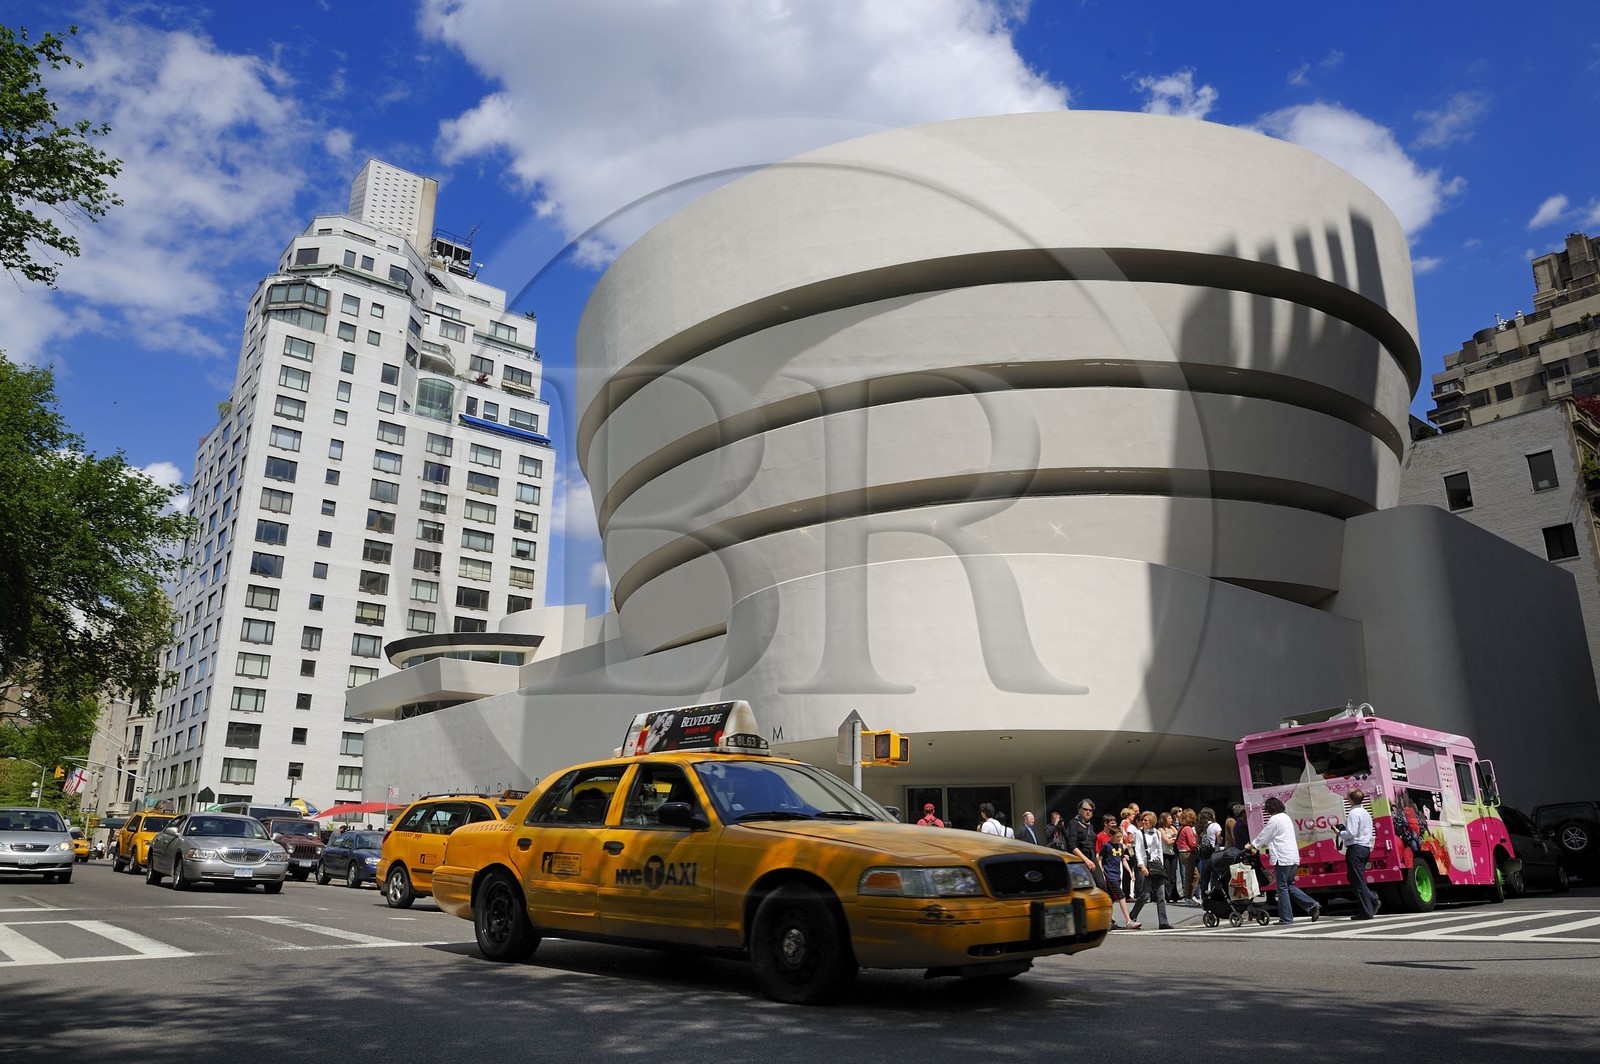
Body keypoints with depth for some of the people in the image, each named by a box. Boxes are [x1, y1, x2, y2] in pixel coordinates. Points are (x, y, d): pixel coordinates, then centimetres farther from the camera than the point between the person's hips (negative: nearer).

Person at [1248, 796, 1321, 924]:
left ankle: (1286, 918, 1)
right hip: (1294, 857, 9)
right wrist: (1259, 846, 28)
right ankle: (1312, 905, 6)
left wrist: (1251, 845, 11)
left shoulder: (1274, 819, -11)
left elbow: (1263, 836, -3)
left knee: (1282, 888, -1)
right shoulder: (1286, 817, 17)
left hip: (1282, 858, -9)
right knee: (1289, 886, 16)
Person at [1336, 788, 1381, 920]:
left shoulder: (1353, 813, -13)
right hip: (1366, 848, 9)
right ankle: (1373, 899, 4)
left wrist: (1339, 833, -2)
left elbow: (1351, 833, -19)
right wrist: (1344, 828, 17)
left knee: (1357, 880, -4)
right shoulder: (1366, 813, 17)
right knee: (1353, 877, 17)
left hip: (1355, 848, -9)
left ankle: (1367, 911, -3)